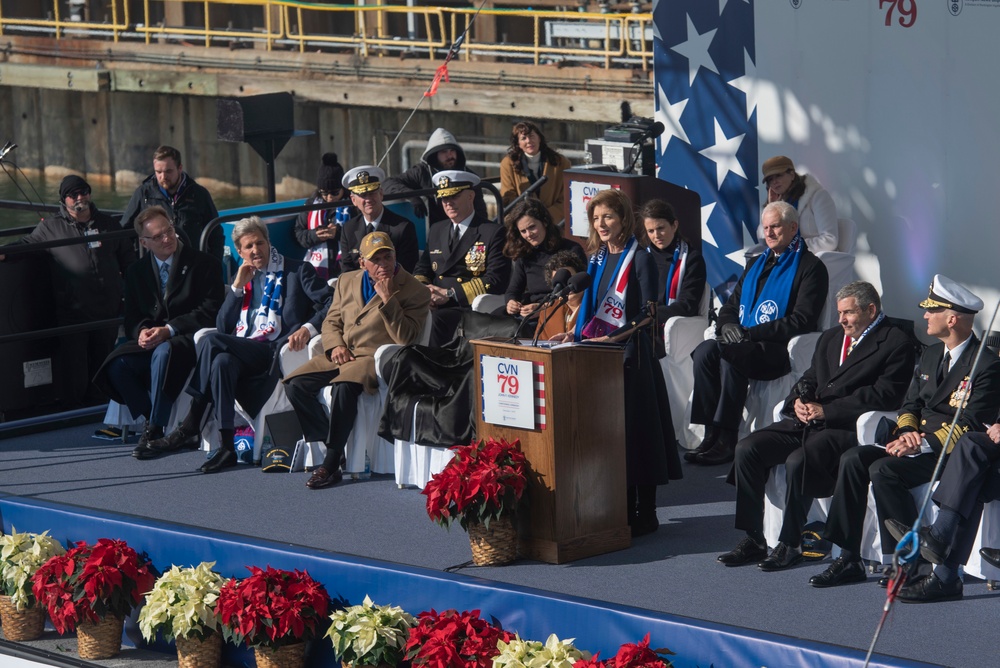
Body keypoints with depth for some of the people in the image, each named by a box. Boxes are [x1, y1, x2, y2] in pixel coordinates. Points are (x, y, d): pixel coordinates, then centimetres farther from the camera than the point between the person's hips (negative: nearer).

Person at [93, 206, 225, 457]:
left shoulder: (203, 264, 2)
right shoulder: (137, 272, 16)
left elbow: (210, 311, -7)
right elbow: (132, 317, 13)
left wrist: (168, 330, -17)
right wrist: (141, 331, -13)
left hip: (189, 338, -4)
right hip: (150, 340, 4)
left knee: (163, 353, -39)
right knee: (117, 365, -26)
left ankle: (155, 429, -30)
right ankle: (150, 420, -12)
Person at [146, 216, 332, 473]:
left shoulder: (298, 271, 11)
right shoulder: (243, 277, 25)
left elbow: (331, 304, -3)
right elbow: (223, 326, 15)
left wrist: (308, 328, -21)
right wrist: (237, 286, 5)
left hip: (273, 351, -5)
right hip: (240, 349, 5)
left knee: (210, 340, -27)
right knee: (221, 362, -32)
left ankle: (190, 427, -26)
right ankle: (226, 446, -34)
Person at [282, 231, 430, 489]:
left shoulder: (414, 291, -3)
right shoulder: (347, 281, 16)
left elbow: (404, 338, -12)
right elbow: (331, 321, 20)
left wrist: (387, 298, -18)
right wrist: (335, 345, -2)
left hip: (376, 358, -6)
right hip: (342, 354, 6)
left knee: (344, 387, -36)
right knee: (296, 385, -16)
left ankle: (331, 465, -29)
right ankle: (330, 445, -7)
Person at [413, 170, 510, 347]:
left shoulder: (493, 233, 3)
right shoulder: (436, 230, 23)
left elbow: (496, 280, -8)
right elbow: (422, 268, 25)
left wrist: (449, 294, -13)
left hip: (468, 306, -6)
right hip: (434, 306, 6)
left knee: (435, 320, -36)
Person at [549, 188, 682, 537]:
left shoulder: (639, 259, -8)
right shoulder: (597, 259, 13)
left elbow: (647, 313, -13)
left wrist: (615, 337, -22)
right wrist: (576, 333, 4)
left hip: (630, 352, -7)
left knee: (635, 426, -3)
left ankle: (644, 513, 2)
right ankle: (621, 506, 15)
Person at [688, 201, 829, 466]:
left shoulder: (810, 267, 1)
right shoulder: (756, 264, 25)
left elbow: (801, 321, -11)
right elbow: (730, 307, 24)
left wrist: (750, 333, -16)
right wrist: (727, 325, -2)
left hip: (782, 351, -7)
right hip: (742, 343, 7)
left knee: (730, 355, -35)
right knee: (704, 351, -24)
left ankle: (727, 440, -31)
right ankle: (712, 434, -25)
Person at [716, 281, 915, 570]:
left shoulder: (896, 343, -2)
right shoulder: (830, 337, 24)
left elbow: (885, 394, -13)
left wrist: (826, 411, -15)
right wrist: (799, 400, 0)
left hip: (845, 427, -8)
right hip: (807, 421, 8)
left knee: (798, 461, -32)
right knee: (747, 449, -11)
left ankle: (790, 544, -17)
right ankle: (753, 540, -7)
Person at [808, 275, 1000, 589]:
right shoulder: (931, 354, 18)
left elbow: (971, 424, -18)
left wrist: (923, 444, -23)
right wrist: (907, 432, -4)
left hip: (952, 452, -8)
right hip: (917, 442, 8)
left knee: (884, 470, -29)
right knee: (853, 459, -13)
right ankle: (849, 559, -13)